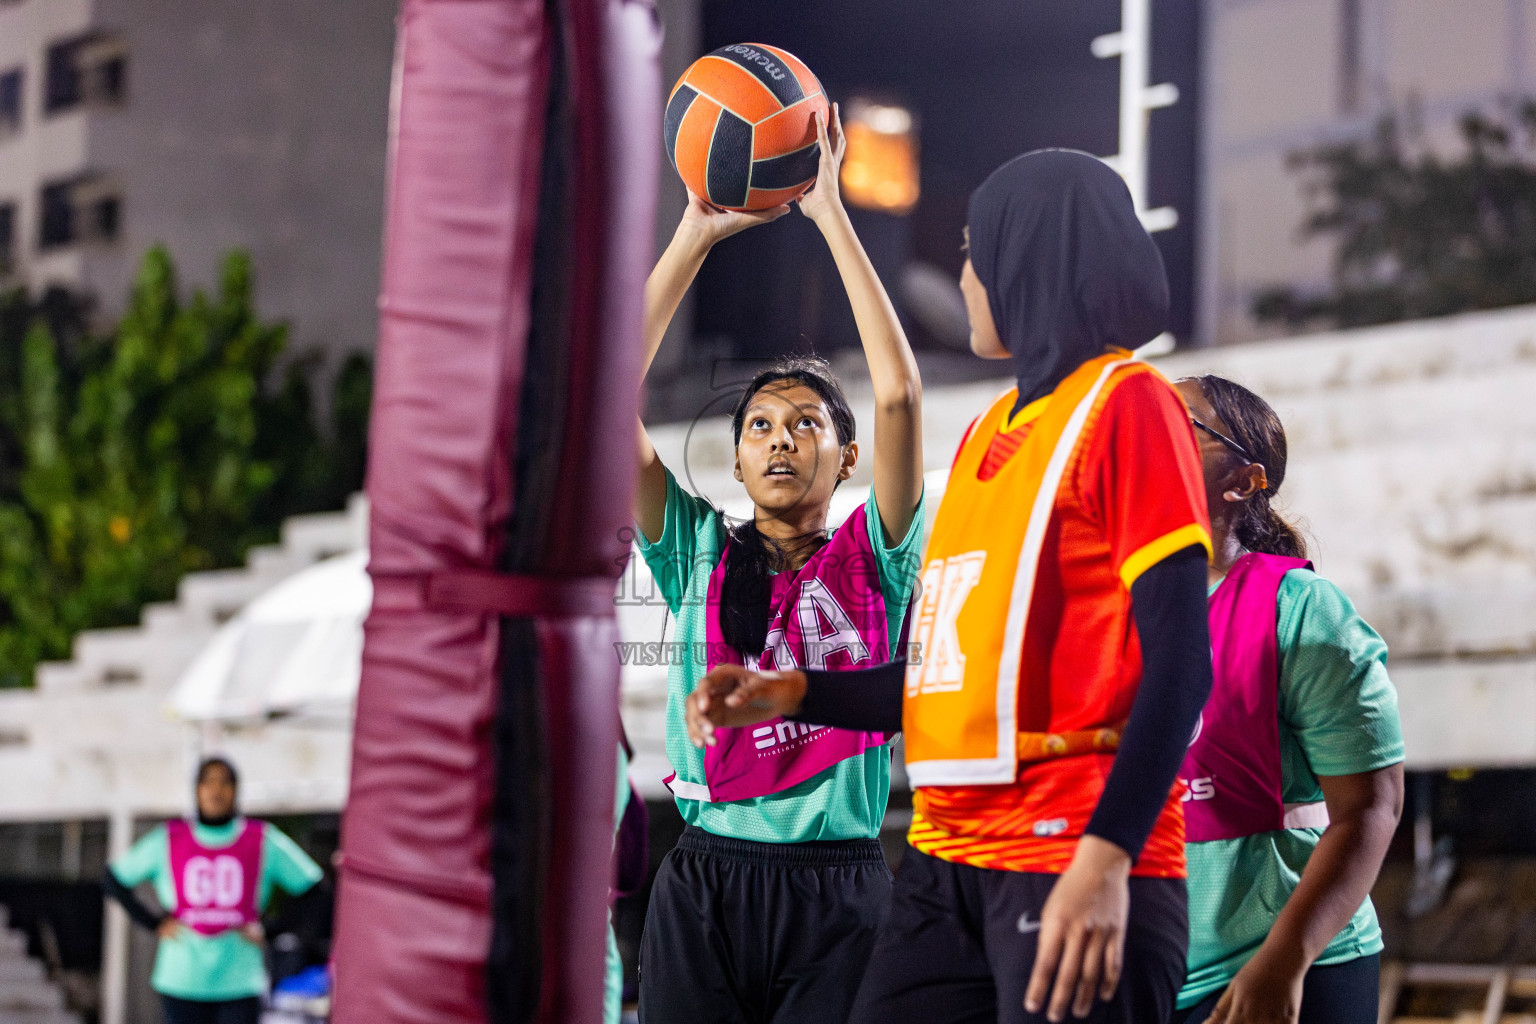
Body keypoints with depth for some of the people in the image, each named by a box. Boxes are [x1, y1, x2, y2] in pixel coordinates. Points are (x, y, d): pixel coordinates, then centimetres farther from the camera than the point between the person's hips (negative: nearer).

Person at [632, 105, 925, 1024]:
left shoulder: (872, 561, 7)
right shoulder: (701, 557, 11)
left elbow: (900, 394, -6)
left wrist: (831, 216, -3)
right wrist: (700, 229, 4)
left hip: (837, 888, -1)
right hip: (704, 879, 1)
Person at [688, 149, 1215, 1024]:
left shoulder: (1127, 404, -5)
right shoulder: (989, 432, 18)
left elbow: (1178, 662, -13)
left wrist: (1107, 857, -21)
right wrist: (794, 692, 14)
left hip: (1074, 867, -8)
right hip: (947, 861, 8)